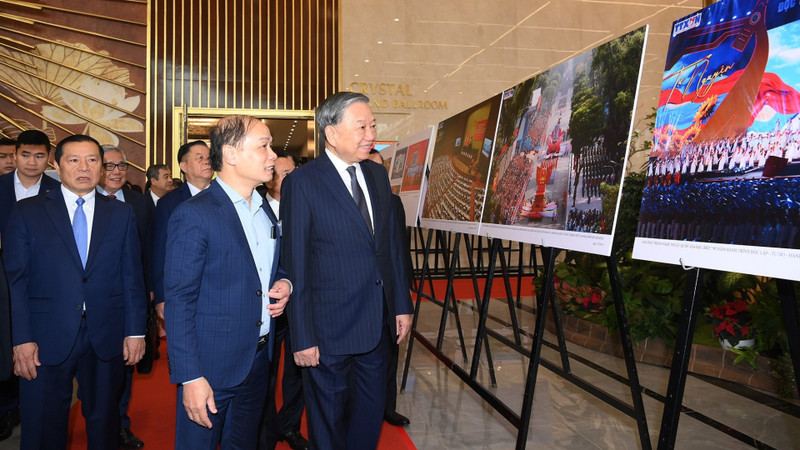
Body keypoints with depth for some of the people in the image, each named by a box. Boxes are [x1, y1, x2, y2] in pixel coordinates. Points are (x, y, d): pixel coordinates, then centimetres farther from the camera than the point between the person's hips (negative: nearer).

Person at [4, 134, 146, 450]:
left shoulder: (122, 214, 6)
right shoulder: (27, 213, 2)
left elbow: (132, 276, 4)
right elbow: (16, 281, -2)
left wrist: (135, 330, -1)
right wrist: (22, 339, -9)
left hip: (106, 340, 1)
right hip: (46, 341, -1)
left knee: (103, 422, 15)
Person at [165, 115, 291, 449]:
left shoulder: (266, 211, 8)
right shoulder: (194, 215, -16)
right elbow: (179, 302, -17)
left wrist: (283, 284, -2)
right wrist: (191, 377, -20)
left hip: (259, 359, 7)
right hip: (211, 365, -7)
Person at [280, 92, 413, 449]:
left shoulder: (377, 174, 7)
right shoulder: (302, 183, -13)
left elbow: (391, 244, 11)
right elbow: (295, 266, -13)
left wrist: (402, 304, 10)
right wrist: (302, 337, -13)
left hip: (378, 323, 6)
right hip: (329, 327, -5)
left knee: (371, 410, 20)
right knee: (328, 419, 14)